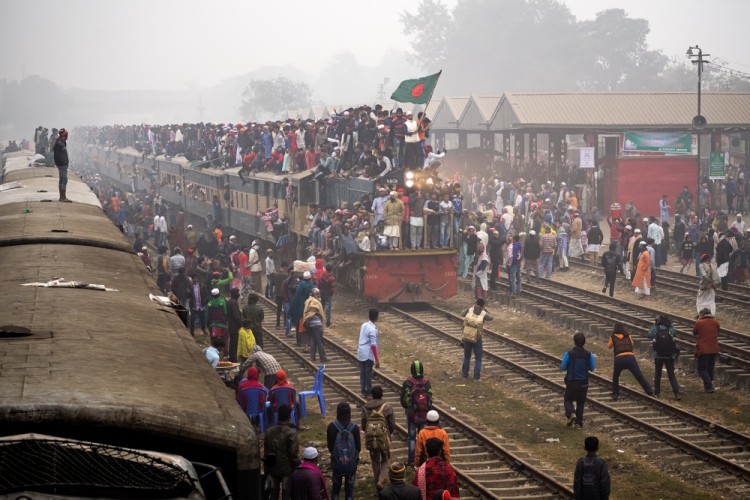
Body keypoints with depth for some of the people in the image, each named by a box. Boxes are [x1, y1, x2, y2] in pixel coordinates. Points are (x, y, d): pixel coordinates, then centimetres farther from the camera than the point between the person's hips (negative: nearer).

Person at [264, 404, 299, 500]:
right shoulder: (291, 433, -17)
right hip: (287, 470, -5)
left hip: (273, 469, 5)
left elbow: (266, 452, 9)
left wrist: (267, 470, 18)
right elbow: (294, 454, -17)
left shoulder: (269, 432, 2)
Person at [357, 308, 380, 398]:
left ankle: (363, 390, 20)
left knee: (362, 373, 13)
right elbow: (373, 345, -22)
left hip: (360, 354, 7)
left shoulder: (363, 325, 5)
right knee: (368, 373, 3)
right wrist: (377, 359, -21)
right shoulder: (373, 329, -19)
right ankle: (368, 391, 10)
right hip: (368, 355, -7)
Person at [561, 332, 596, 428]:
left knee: (568, 400, 15)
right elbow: (592, 368, 2)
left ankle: (571, 413, -13)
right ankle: (579, 422, 17)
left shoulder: (569, 354, -16)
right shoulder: (589, 355, -10)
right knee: (581, 402, 18)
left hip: (571, 382, -2)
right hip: (583, 383, 2)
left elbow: (562, 368, -7)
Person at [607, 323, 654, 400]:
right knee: (640, 377, 0)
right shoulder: (628, 336, 17)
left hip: (619, 359, 0)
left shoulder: (613, 337, 13)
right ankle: (650, 393, -5)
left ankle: (615, 395, 20)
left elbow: (609, 347, 30)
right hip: (630, 358, 0)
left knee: (615, 377, 25)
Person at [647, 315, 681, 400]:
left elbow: (648, 335, 8)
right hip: (670, 356, 0)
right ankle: (676, 393, -10)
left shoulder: (655, 329, -8)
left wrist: (654, 325, 12)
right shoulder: (671, 329, -6)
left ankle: (657, 393, 21)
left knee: (657, 374, 17)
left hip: (658, 357, 0)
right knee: (671, 375, 5)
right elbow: (675, 334, 13)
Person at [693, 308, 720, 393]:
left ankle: (709, 386, -13)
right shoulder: (715, 322, 0)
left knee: (702, 369, 1)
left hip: (703, 350, -5)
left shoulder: (699, 323, -11)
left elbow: (694, 332, 6)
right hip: (714, 350, 5)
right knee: (710, 368, 18)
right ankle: (708, 386, 23)